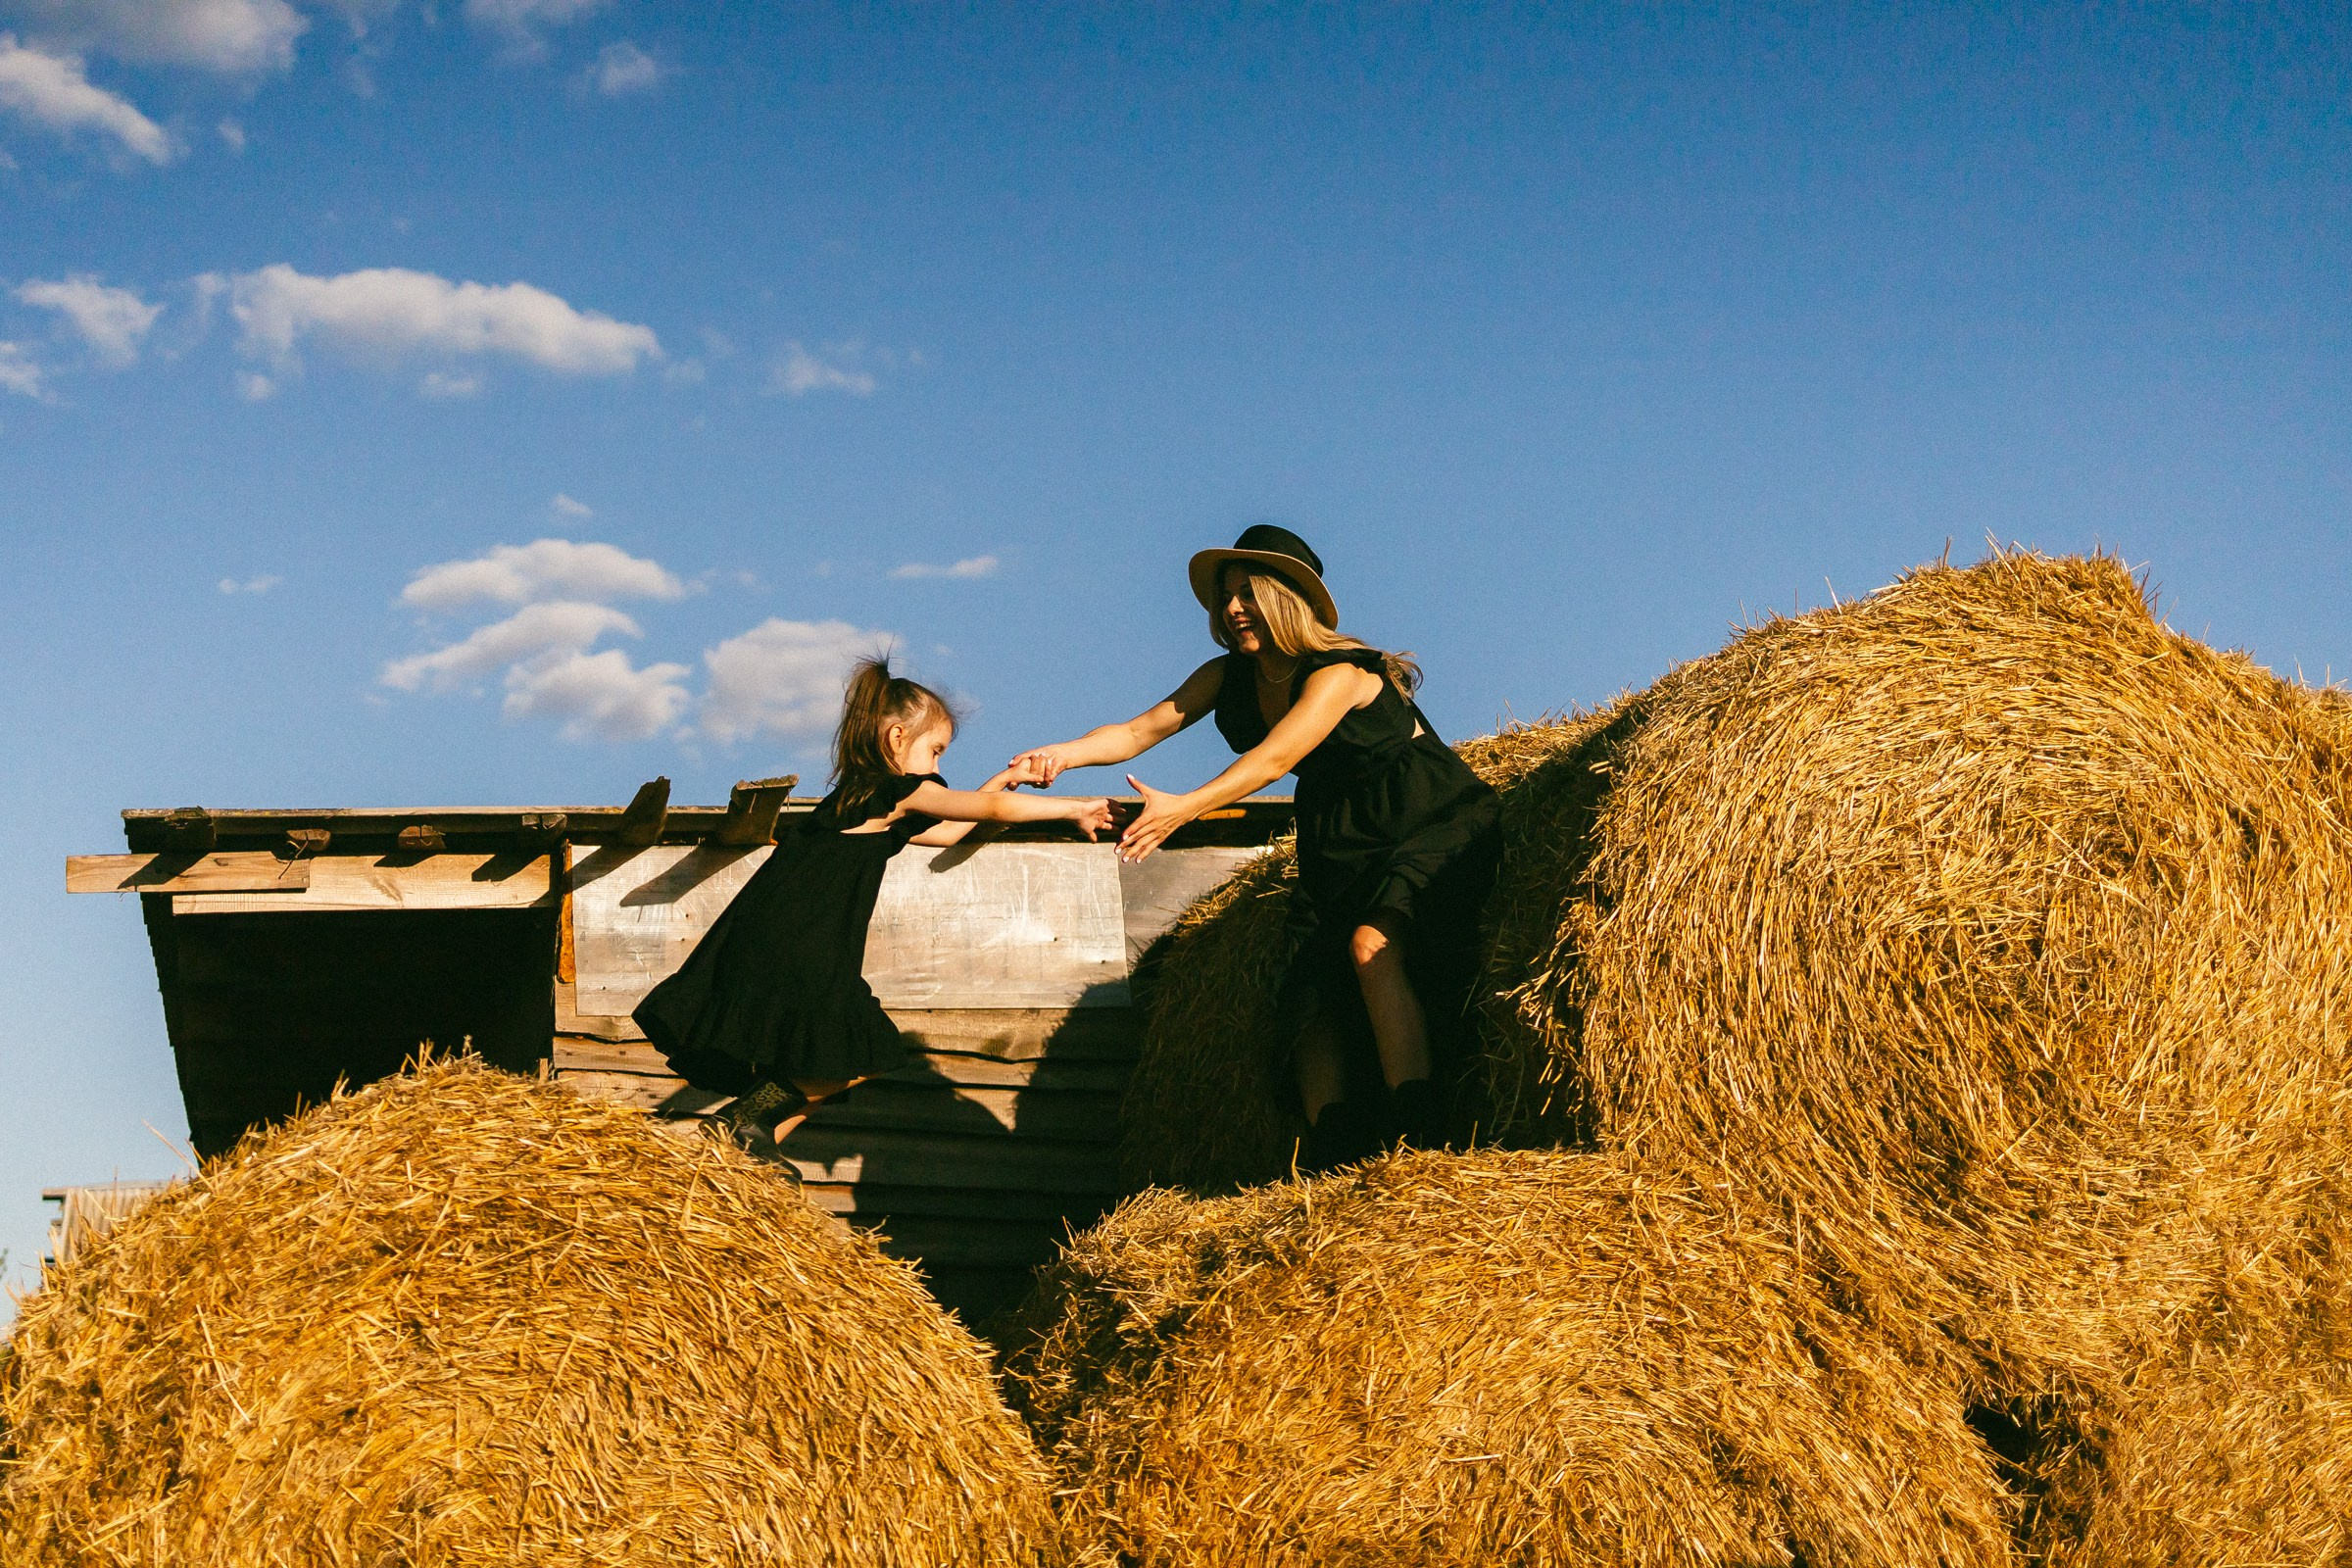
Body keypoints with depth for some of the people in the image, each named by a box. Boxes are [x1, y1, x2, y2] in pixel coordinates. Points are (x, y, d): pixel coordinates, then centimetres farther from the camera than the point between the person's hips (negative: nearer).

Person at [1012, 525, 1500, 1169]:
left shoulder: (1339, 672, -20)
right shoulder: (1230, 676, 2)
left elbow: (1274, 758, -33)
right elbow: (1140, 730, -7)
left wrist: (1183, 807, -45)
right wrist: (1062, 753, -25)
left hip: (1438, 827, -8)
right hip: (1340, 848, 8)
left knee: (1373, 944, -34)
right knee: (1312, 1010, -5)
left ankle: (1419, 1145, -37)